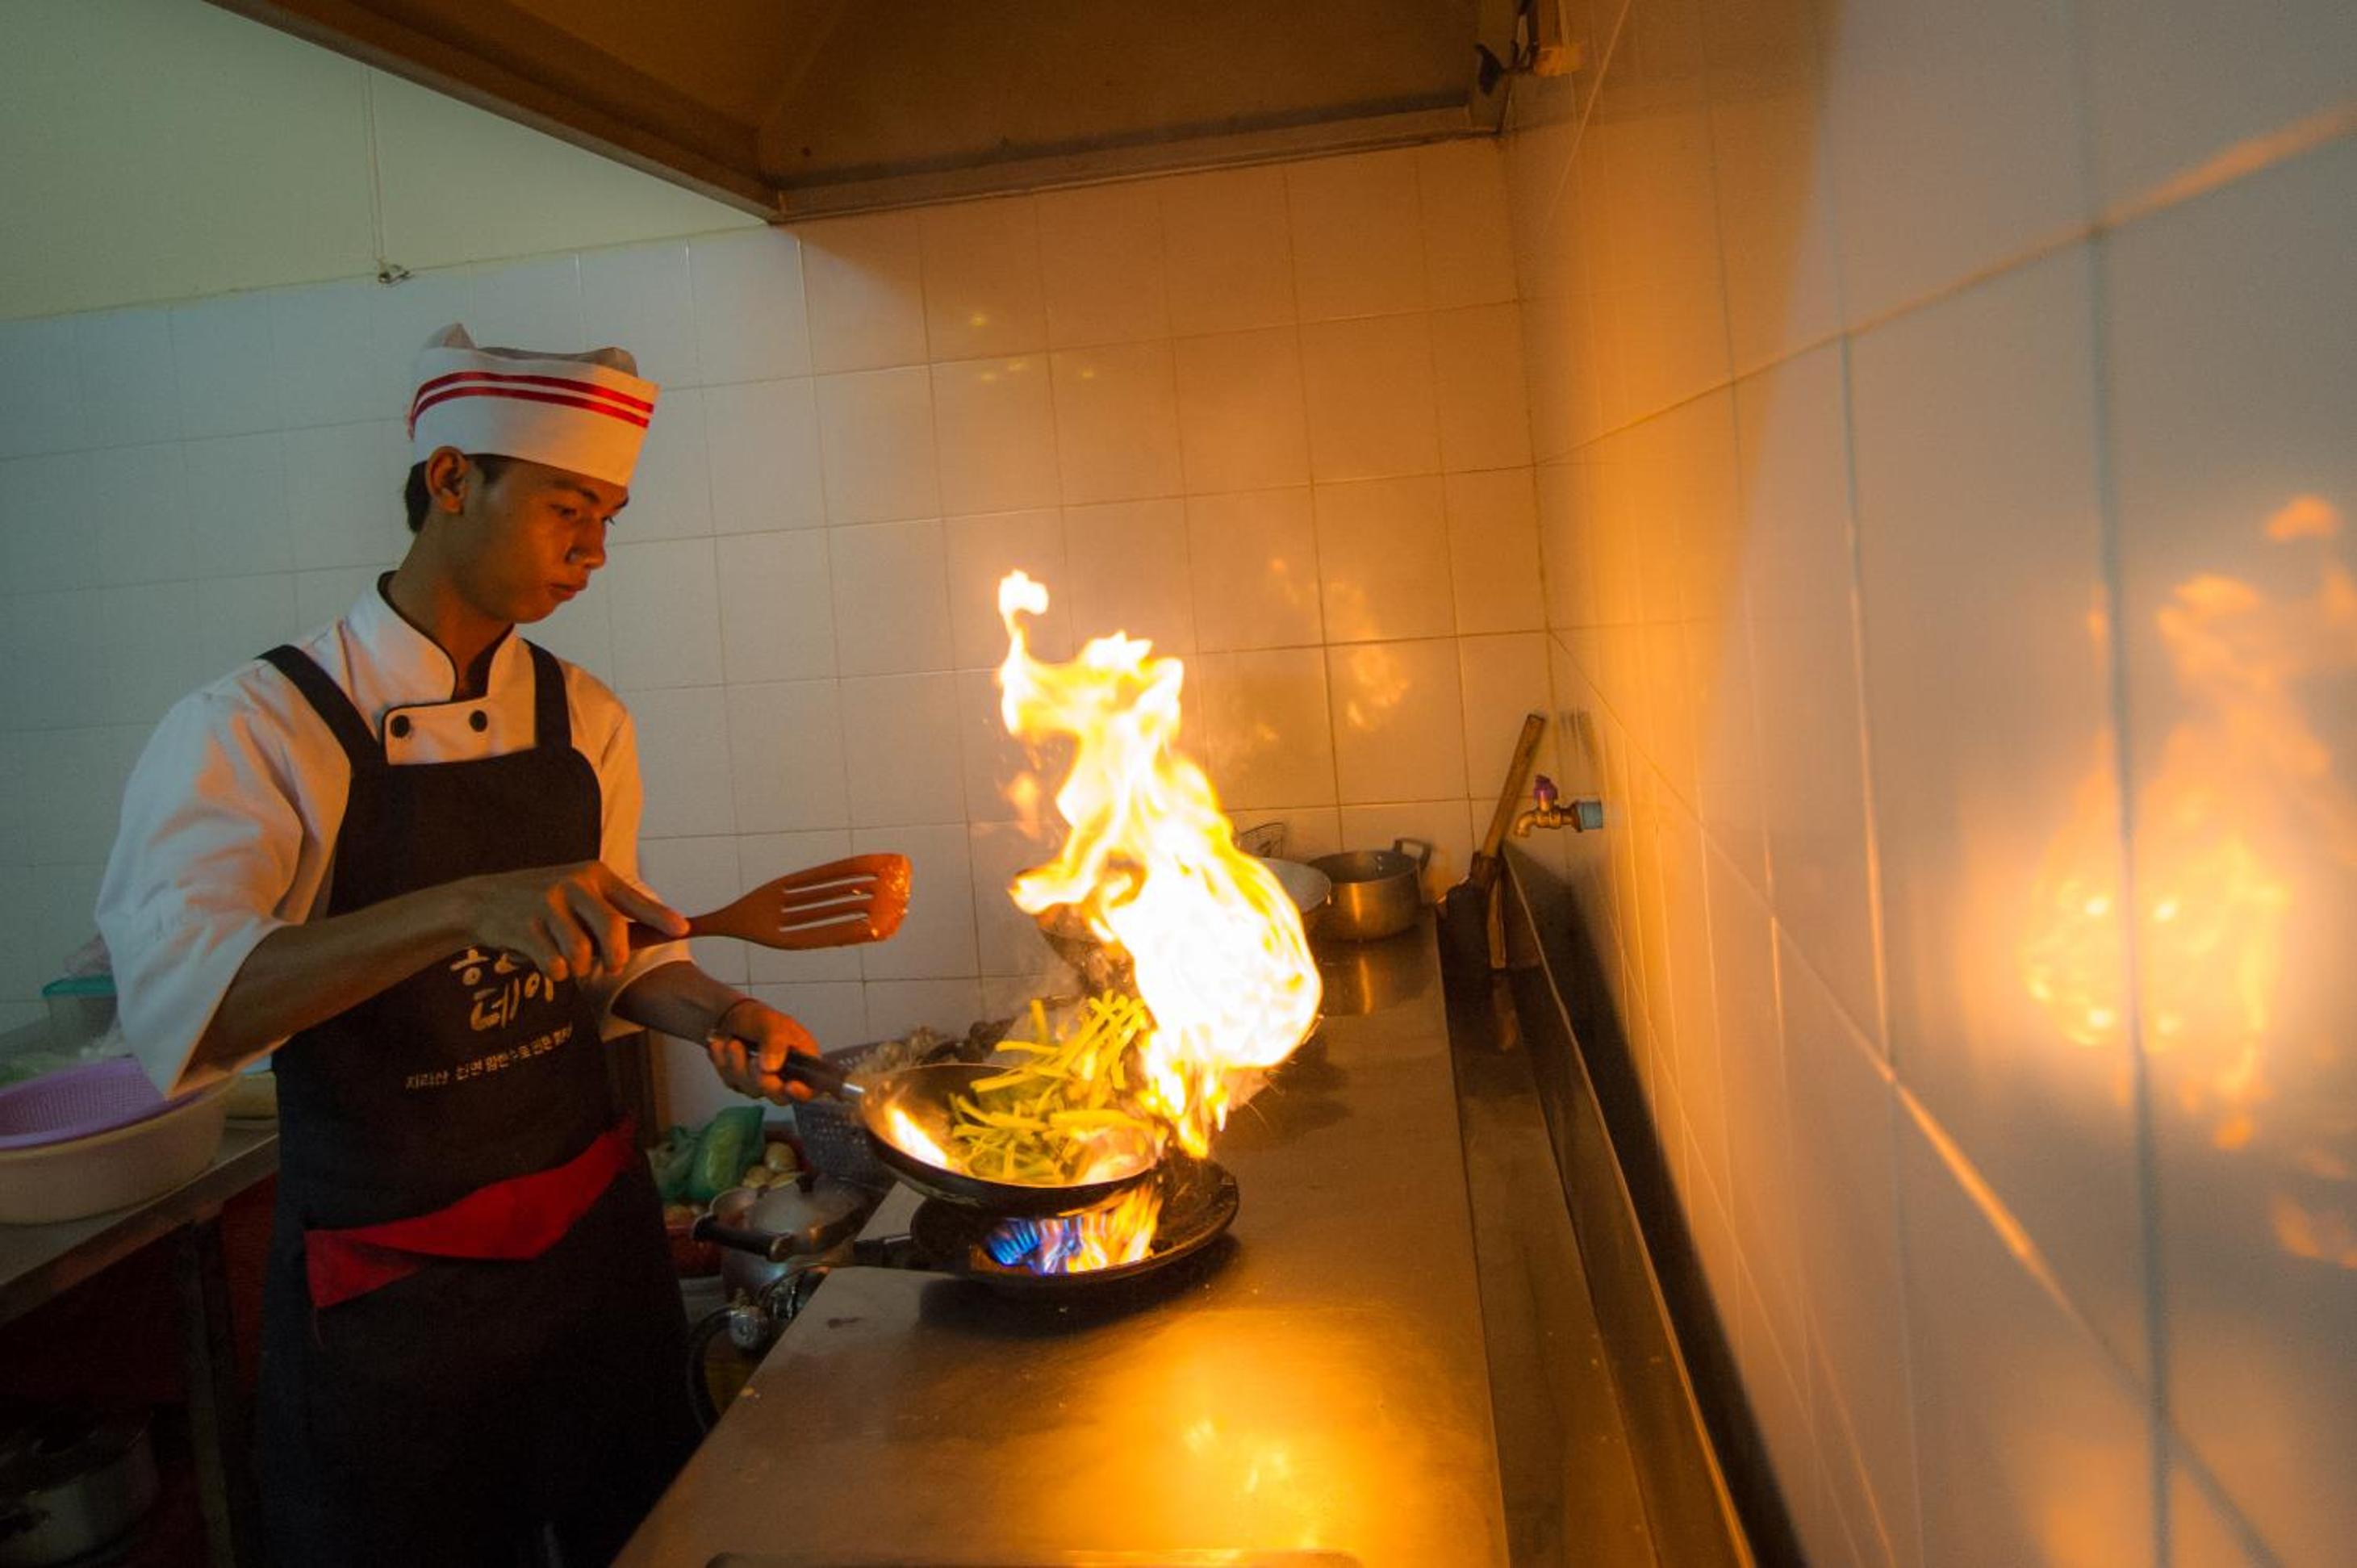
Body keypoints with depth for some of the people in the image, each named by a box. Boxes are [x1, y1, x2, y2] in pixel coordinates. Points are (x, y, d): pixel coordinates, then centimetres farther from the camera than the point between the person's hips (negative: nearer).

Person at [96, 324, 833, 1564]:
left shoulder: (582, 720, 1)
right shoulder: (256, 727, -15)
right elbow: (176, 1004, -29)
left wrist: (714, 1016, -10)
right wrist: (461, 910, -42)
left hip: (593, 1222, 5)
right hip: (386, 1285, -5)